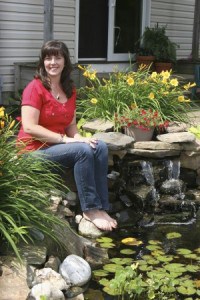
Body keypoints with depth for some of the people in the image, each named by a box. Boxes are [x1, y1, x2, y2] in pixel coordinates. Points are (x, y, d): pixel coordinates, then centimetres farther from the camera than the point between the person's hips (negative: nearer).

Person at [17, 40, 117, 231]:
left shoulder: (70, 90, 9)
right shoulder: (35, 88, -13)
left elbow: (71, 125, 11)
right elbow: (29, 127, -22)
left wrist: (79, 138, -13)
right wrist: (65, 139, -24)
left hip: (58, 145, 7)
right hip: (35, 150, -7)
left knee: (100, 147, -15)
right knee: (84, 151, -28)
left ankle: (101, 207, -18)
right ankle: (90, 209, -19)